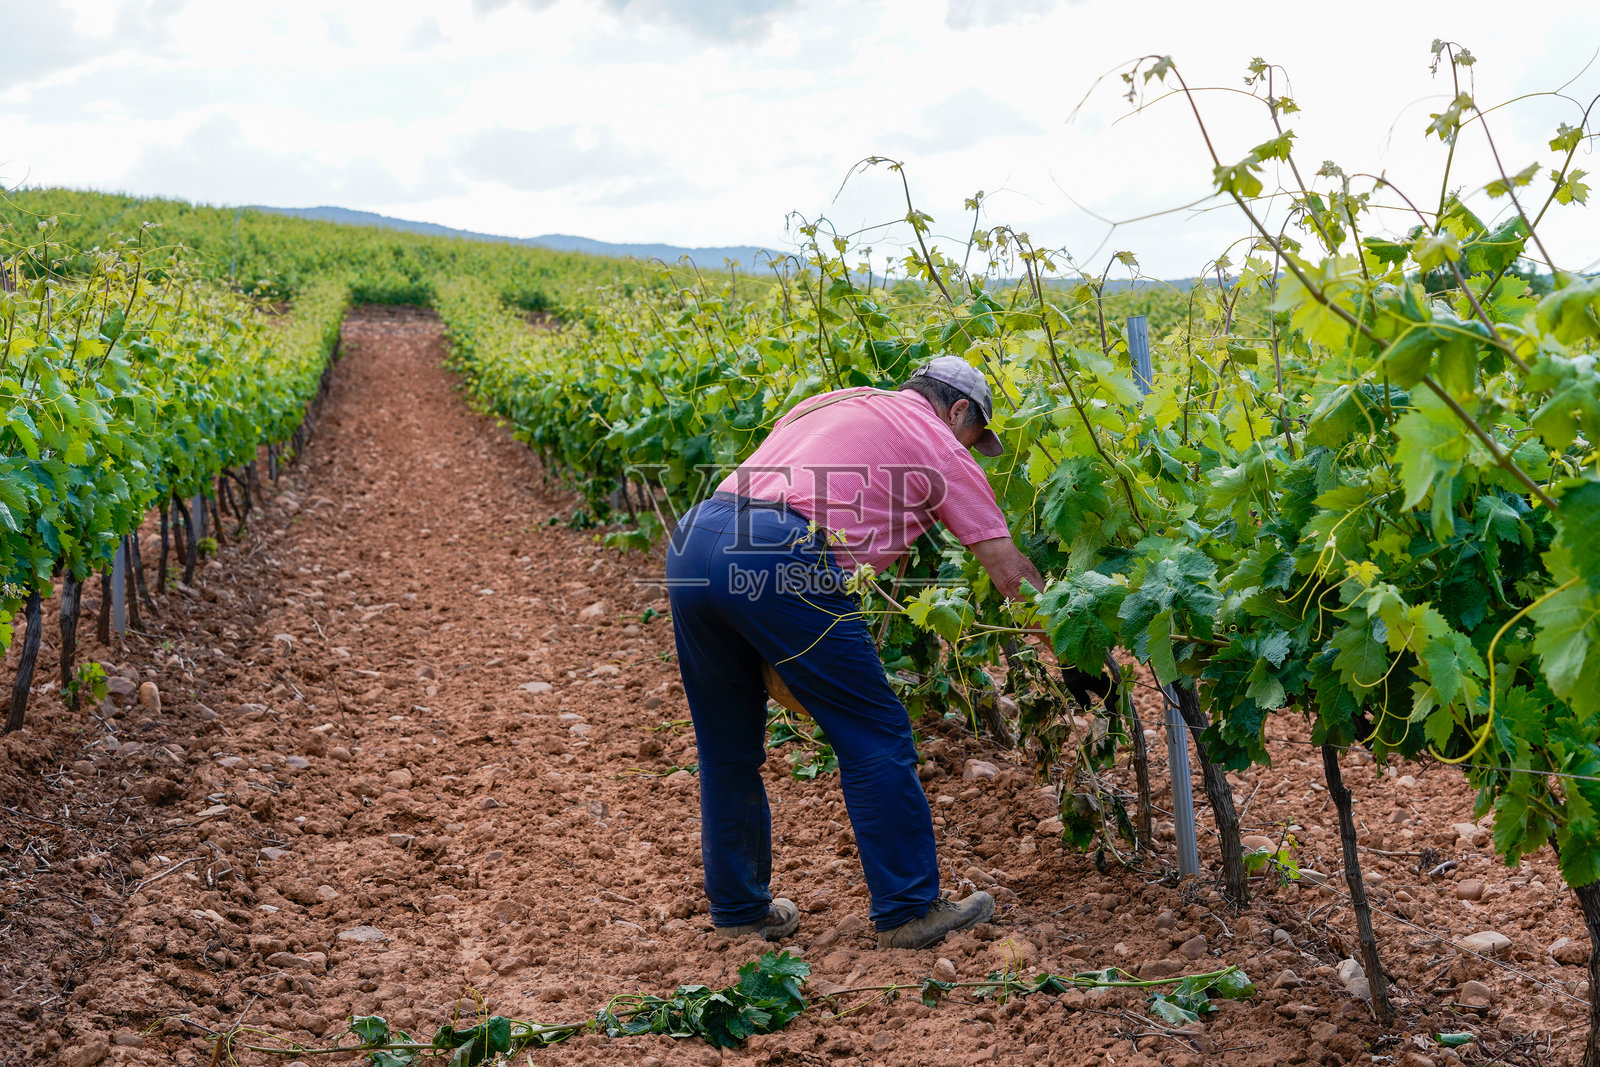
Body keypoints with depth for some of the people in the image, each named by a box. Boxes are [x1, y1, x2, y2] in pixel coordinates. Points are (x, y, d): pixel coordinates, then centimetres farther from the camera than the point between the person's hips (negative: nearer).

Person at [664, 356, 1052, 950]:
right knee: (873, 736, 6)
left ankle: (739, 908, 31)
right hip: (778, 562, -7)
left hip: (691, 541, 7)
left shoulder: (829, 405, 33)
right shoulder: (938, 444, 14)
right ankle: (907, 911, 13)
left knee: (728, 746, 20)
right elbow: (1009, 569, 13)